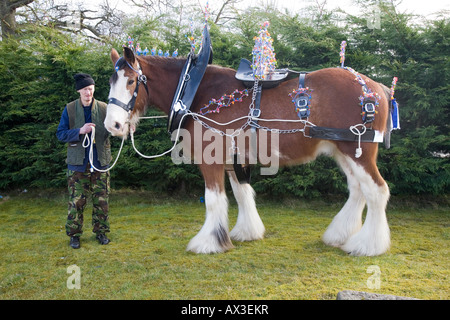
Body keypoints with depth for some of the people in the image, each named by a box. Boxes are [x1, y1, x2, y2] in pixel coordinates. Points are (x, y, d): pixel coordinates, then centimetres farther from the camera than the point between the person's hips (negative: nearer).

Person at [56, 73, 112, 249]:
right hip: (78, 163, -1)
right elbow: (60, 134, -3)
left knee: (102, 200, 7)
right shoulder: (70, 109, 1)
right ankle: (74, 234, 16)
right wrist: (80, 131, -19)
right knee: (76, 201, 3)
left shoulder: (103, 108, 3)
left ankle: (101, 232, 22)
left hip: (100, 162, 1)